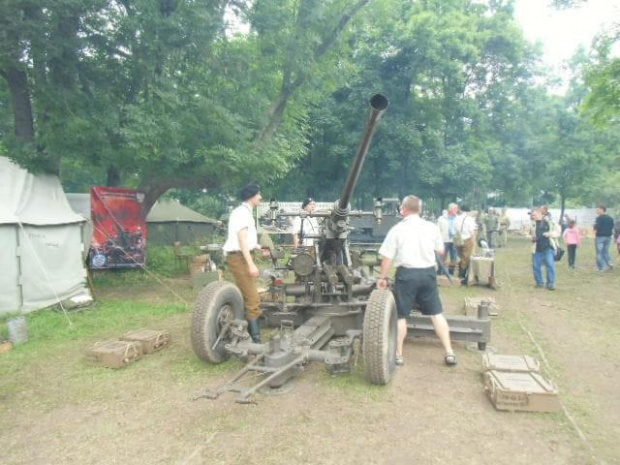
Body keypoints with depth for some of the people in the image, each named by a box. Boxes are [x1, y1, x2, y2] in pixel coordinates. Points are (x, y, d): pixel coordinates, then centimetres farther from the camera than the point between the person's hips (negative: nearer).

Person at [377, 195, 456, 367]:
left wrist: (383, 277, 3)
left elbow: (387, 257, -9)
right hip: (428, 273, 3)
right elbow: (440, 251, 13)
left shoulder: (397, 229, -8)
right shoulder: (432, 227, 2)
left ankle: (398, 354, 16)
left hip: (406, 274, -3)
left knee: (401, 315, 8)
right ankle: (449, 353, 15)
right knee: (436, 313, 13)